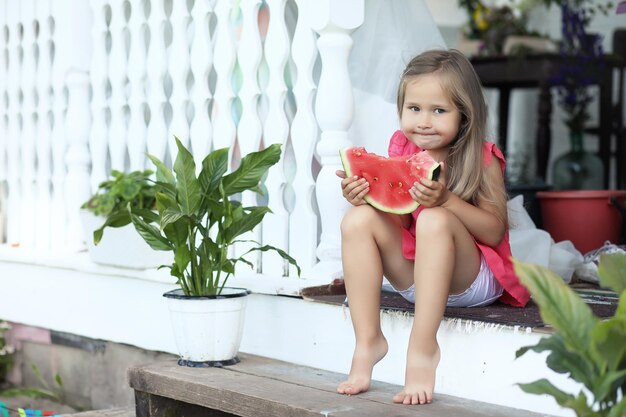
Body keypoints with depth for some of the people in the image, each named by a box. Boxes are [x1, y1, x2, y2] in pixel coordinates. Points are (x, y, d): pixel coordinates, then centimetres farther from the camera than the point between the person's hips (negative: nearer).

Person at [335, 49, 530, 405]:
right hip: (412, 277, 5)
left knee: (434, 220, -34)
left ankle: (423, 349, -32)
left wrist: (446, 199, -30)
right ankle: (368, 342, -19)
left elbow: (495, 232, -16)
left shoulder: (482, 160, -10)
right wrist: (365, 196, -18)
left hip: (470, 280, -5)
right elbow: (395, 224, 2)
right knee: (359, 219, -17)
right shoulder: (401, 154, 2)